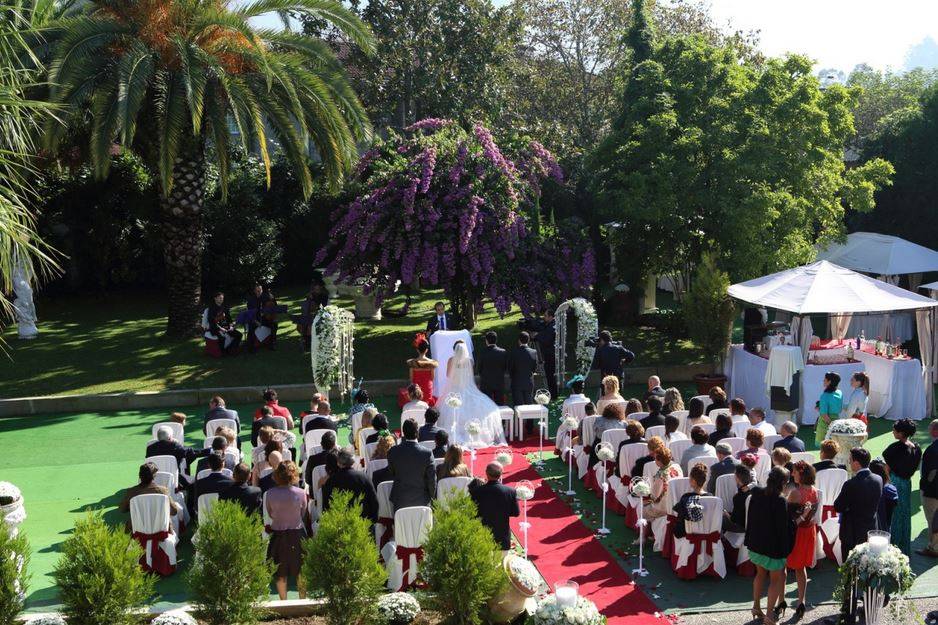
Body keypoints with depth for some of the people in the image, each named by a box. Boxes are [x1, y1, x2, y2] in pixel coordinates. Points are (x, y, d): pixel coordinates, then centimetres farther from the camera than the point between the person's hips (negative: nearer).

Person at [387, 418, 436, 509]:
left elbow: (391, 473, 4)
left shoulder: (393, 452, -11)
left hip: (400, 501, 1)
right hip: (421, 500, -1)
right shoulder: (427, 453, -16)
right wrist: (430, 497, 8)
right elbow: (432, 479, -8)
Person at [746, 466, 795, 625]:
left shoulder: (756, 494, -5)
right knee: (776, 579, 9)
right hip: (773, 546, -6)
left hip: (755, 544, 6)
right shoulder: (780, 501, -25)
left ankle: (756, 606, 34)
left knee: (760, 573, 25)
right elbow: (783, 528, -19)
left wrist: (750, 540, 16)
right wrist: (785, 550, -9)